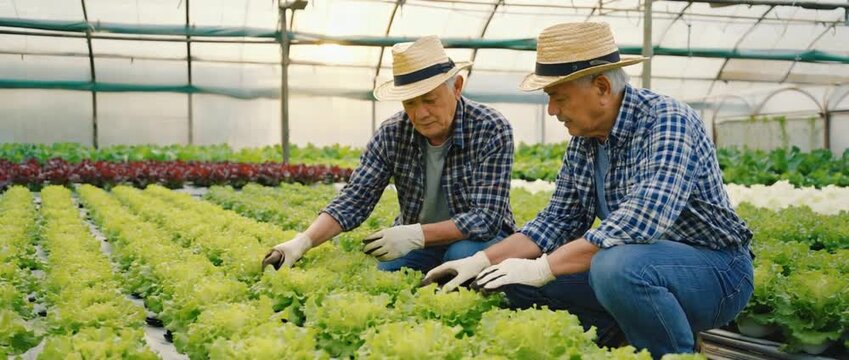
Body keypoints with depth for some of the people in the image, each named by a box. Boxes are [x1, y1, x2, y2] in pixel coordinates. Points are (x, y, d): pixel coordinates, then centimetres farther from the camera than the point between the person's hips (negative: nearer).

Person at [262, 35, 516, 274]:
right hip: (417, 241, 3)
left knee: (463, 255, -34)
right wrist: (303, 242, -29)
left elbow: (486, 218, -26)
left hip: (477, 241, -2)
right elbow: (353, 201, -13)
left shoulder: (492, 130, -21)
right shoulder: (392, 135, -11)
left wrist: (416, 234, -37)